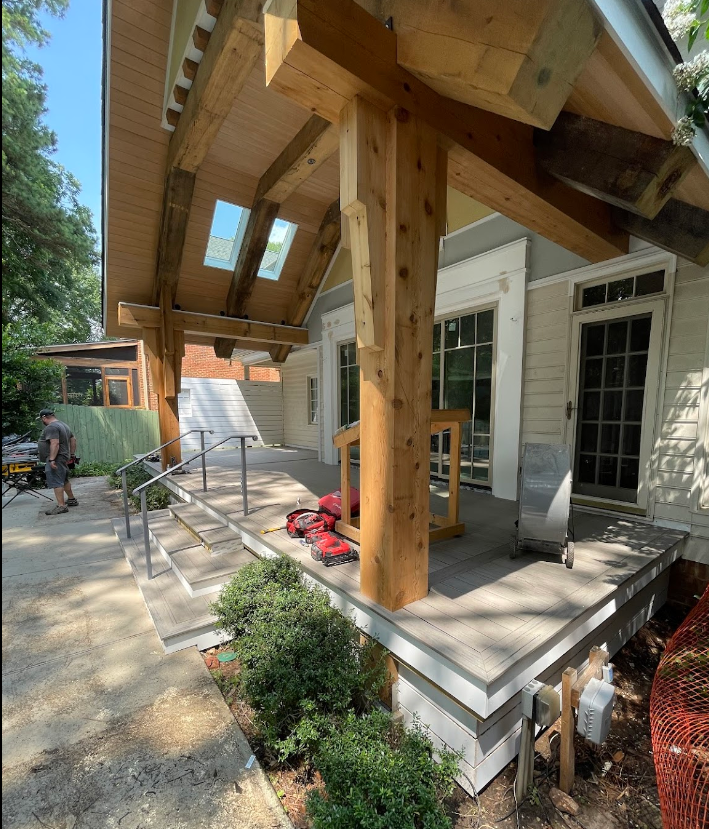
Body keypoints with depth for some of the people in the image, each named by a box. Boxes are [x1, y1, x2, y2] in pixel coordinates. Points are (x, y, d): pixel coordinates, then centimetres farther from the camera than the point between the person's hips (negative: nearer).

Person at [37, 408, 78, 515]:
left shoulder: (51, 427, -15)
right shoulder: (63, 425, 16)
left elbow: (55, 444, -25)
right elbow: (73, 440, 20)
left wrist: (52, 459, -26)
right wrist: (72, 454, 23)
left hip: (56, 459, -10)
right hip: (63, 458, 10)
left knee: (56, 482, -9)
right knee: (64, 480, 20)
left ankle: (61, 506, -10)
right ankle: (72, 500, 31)